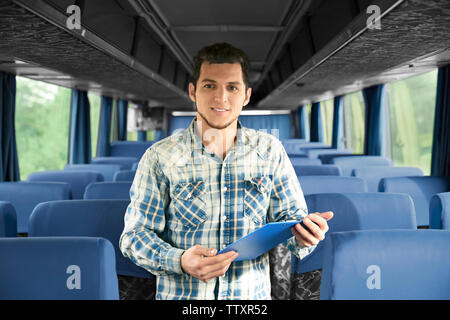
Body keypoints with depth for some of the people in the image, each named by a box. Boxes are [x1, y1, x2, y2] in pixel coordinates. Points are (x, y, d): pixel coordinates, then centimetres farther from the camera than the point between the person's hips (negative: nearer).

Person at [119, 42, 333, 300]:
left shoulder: (270, 150, -1)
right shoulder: (160, 157, -7)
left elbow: (288, 215, 2)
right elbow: (135, 235, -6)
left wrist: (303, 235, -21)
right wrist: (180, 261, -24)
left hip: (252, 295, 2)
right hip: (182, 295, -1)